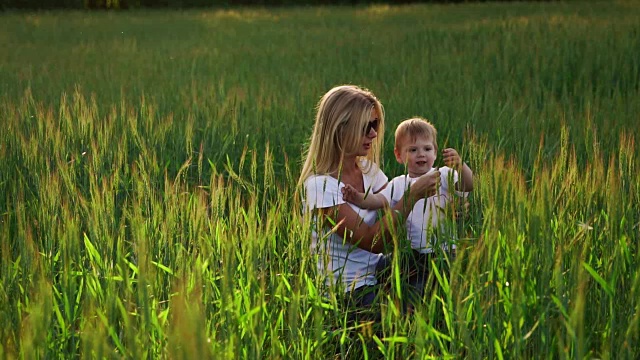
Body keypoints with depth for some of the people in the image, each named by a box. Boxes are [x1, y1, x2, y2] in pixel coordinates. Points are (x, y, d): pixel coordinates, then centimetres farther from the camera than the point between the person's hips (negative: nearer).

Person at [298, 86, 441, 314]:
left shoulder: (368, 170, 11)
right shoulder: (320, 185, -14)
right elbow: (373, 241, -19)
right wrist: (413, 195, -20)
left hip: (380, 278, 7)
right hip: (351, 293, -7)